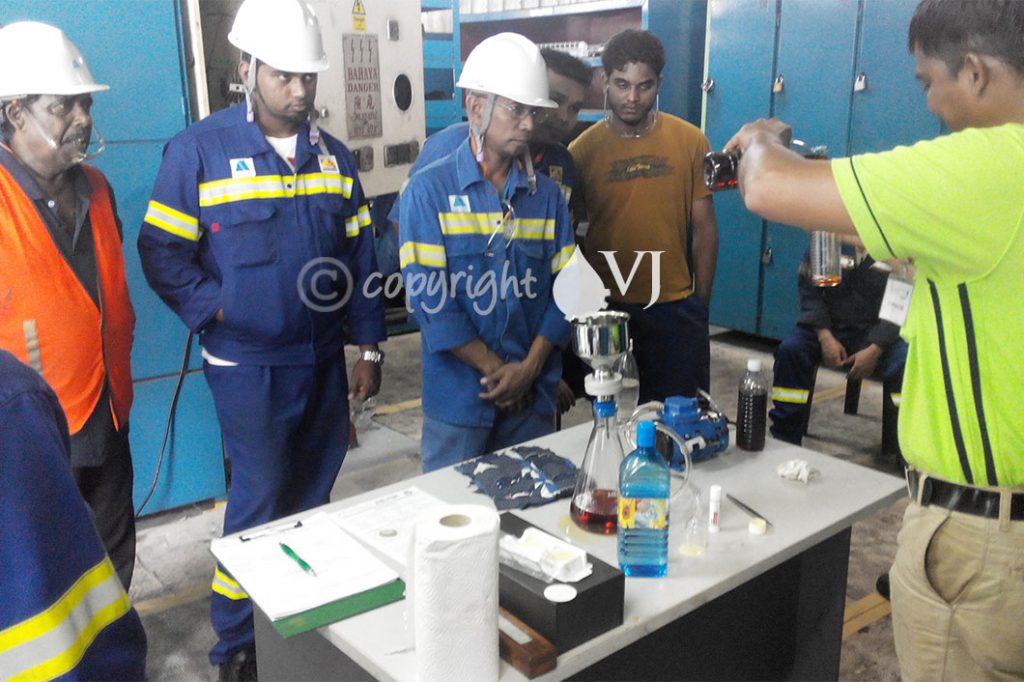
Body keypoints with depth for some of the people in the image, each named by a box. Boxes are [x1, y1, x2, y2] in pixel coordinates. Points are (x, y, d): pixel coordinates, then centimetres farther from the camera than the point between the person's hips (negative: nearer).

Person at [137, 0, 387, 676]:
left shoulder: (334, 156, 6)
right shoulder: (198, 150, -8)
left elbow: (361, 259, 8)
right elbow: (162, 252, -7)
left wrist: (370, 348, 7)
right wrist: (217, 313, -16)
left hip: (324, 358, 5)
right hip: (248, 364, -4)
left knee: (315, 490, 15)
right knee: (260, 496, 0)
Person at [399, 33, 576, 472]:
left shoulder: (547, 196, 5)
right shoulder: (429, 190, -7)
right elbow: (428, 296, -13)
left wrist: (529, 368, -10)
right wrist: (498, 371, -12)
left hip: (534, 397, 4)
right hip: (458, 398, -3)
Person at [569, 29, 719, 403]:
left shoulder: (690, 141, -1)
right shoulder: (582, 150, -4)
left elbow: (703, 228, 4)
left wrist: (701, 303, 5)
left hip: (674, 305, 1)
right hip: (604, 305, 0)